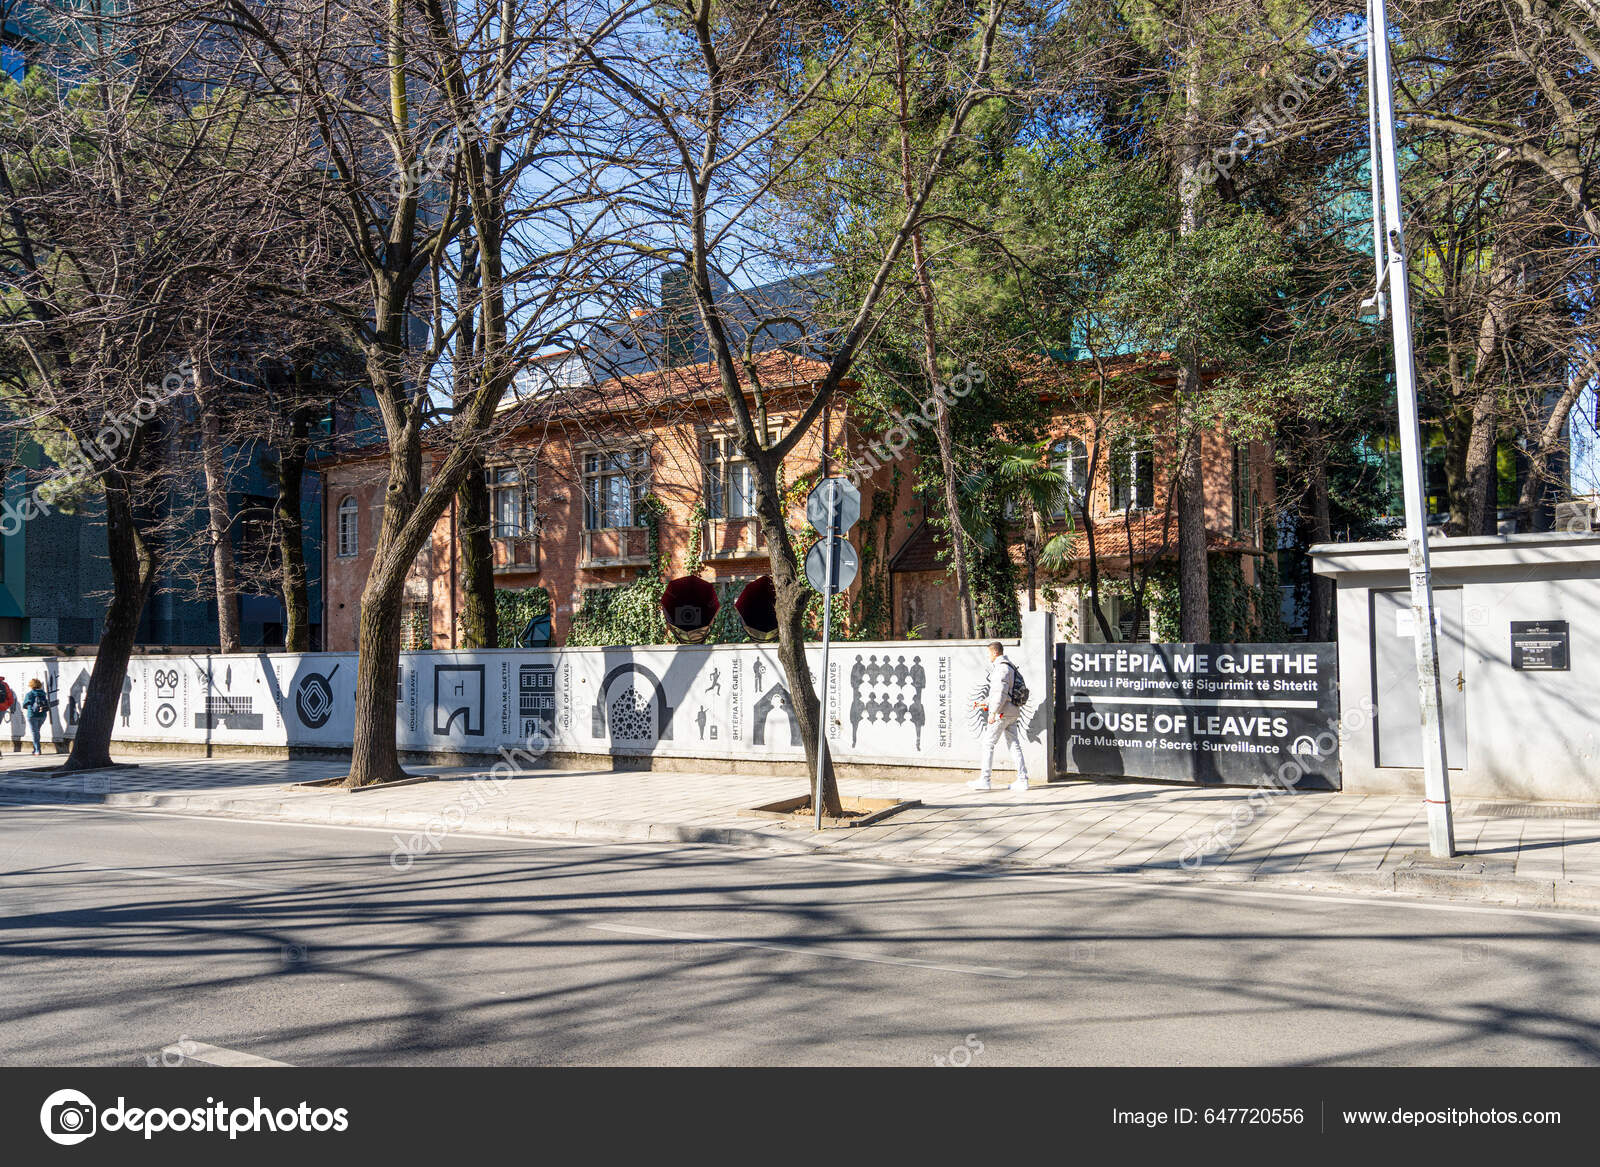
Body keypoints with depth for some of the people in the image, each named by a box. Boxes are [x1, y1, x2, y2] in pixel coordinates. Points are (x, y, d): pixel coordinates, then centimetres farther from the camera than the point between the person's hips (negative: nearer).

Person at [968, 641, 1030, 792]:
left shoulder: (1002, 668, -13)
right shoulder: (1010, 667, 19)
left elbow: (1001, 692, -22)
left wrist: (993, 712, -24)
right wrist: (986, 702, 29)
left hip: (1002, 712, -9)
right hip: (1012, 712, 9)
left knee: (988, 744, -2)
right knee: (1014, 745, 7)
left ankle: (984, 780, 0)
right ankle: (1022, 780, 2)